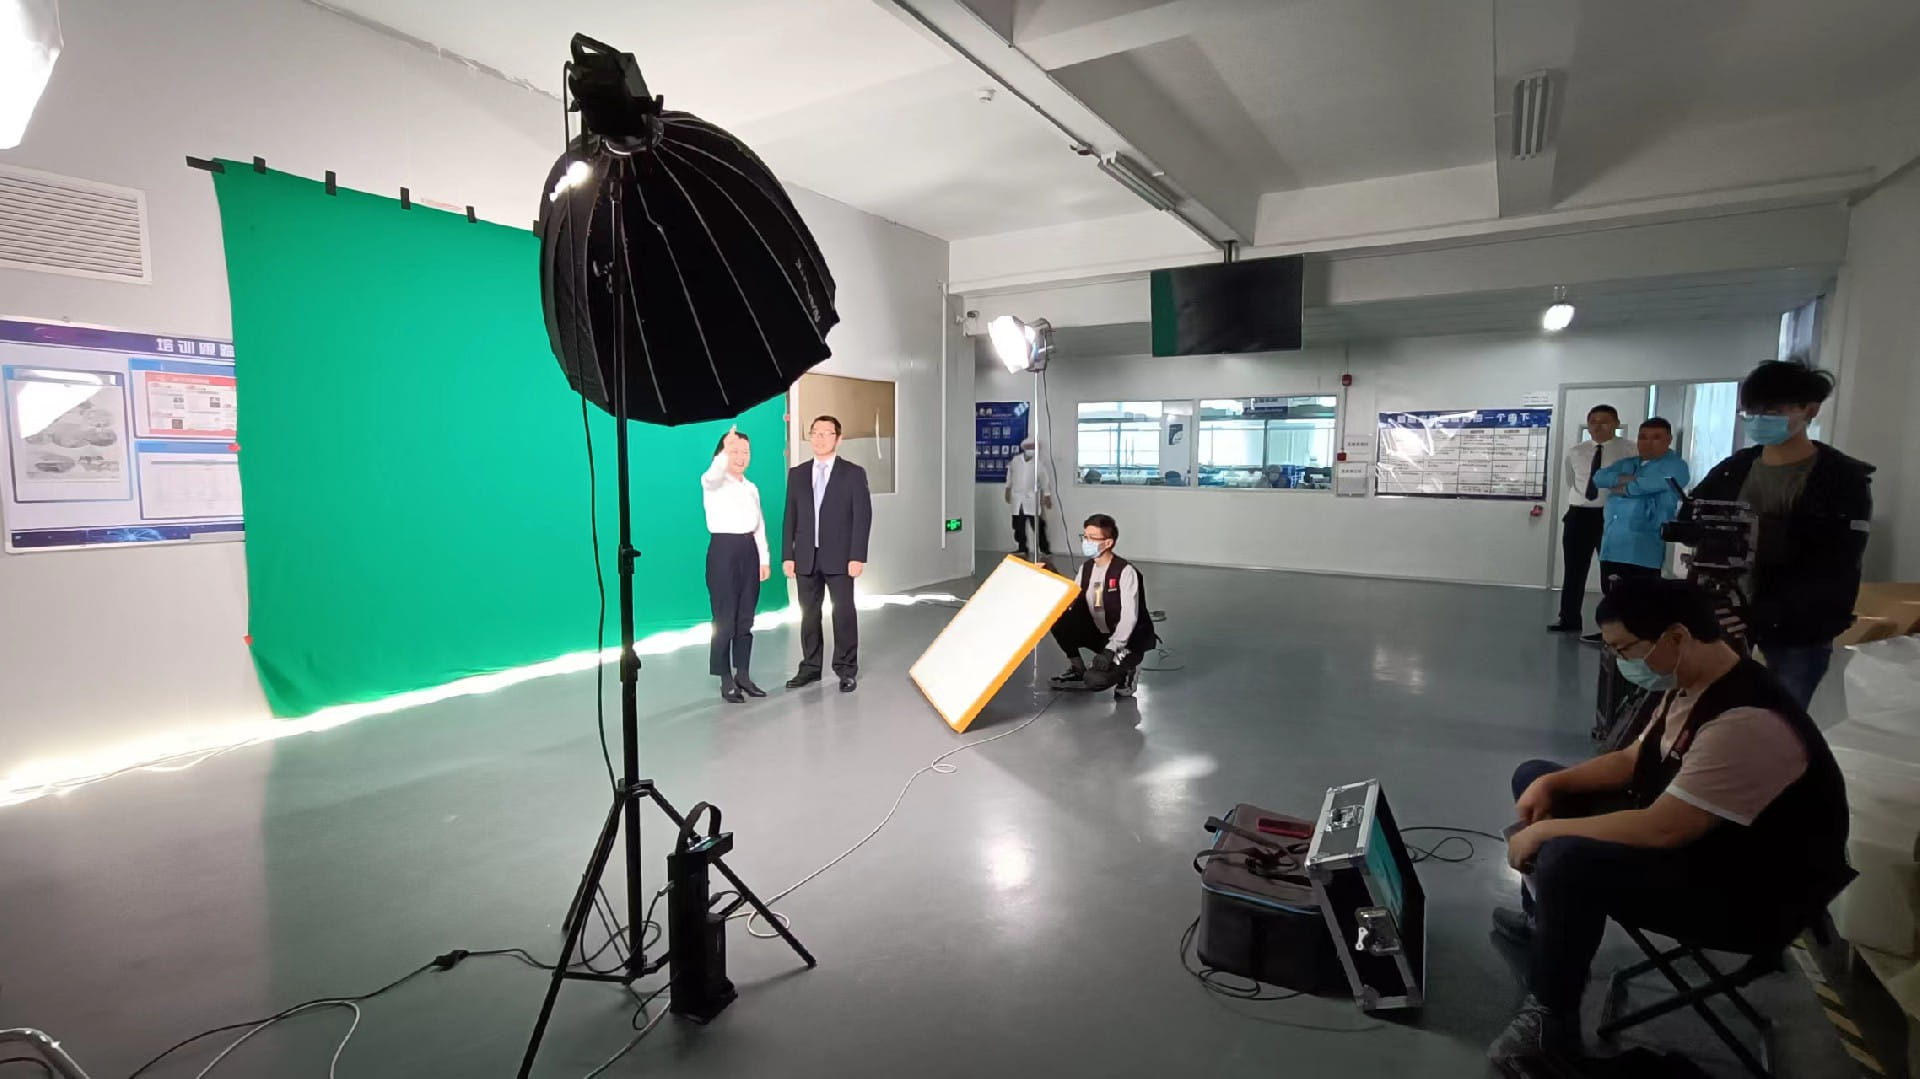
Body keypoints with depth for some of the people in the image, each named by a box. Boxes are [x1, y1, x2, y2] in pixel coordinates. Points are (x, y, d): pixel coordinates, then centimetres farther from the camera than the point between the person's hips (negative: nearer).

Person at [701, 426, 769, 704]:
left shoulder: (751, 488, 16)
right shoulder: (712, 483, -4)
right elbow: (713, 474, -30)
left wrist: (764, 559, 10)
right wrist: (725, 452, -49)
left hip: (749, 551, 6)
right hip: (724, 549, -6)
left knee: (746, 618, 10)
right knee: (725, 618, -2)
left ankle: (742, 675, 20)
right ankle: (726, 680, 6)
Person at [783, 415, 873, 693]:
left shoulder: (853, 473, 0)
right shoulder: (796, 474, 10)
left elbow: (863, 517, -5)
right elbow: (790, 517, 9)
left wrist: (857, 556, -12)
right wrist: (787, 555, 2)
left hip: (839, 557, -3)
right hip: (806, 557, 3)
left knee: (843, 613, 2)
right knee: (808, 614, 9)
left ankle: (846, 669, 13)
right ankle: (810, 667, 20)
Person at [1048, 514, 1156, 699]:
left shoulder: (1125, 571, -21)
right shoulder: (1085, 568, 1)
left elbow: (1129, 617, -26)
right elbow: (1072, 603, 1)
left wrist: (1111, 650, -32)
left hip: (1128, 640, -6)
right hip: (1099, 633, 6)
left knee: (1095, 680, -27)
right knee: (1059, 621, -17)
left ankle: (1127, 669, 6)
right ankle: (1078, 670, 4)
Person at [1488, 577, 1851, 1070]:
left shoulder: (1746, 722, -32)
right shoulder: (1688, 685, -2)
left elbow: (1660, 830, -34)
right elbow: (1631, 761, 12)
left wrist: (1545, 831, -23)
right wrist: (1552, 784, -4)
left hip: (1747, 894, -10)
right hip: (1681, 832, 10)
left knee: (1566, 859, -33)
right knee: (1534, 777, 10)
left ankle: (1551, 1018, -9)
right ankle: (1543, 917, 27)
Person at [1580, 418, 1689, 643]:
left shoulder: (1675, 466, -1)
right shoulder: (1626, 464, 20)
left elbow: (1644, 485, -18)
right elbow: (1599, 478, 4)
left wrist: (1618, 488, -1)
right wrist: (1629, 479, -10)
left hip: (1643, 546, -7)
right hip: (1612, 541, 7)